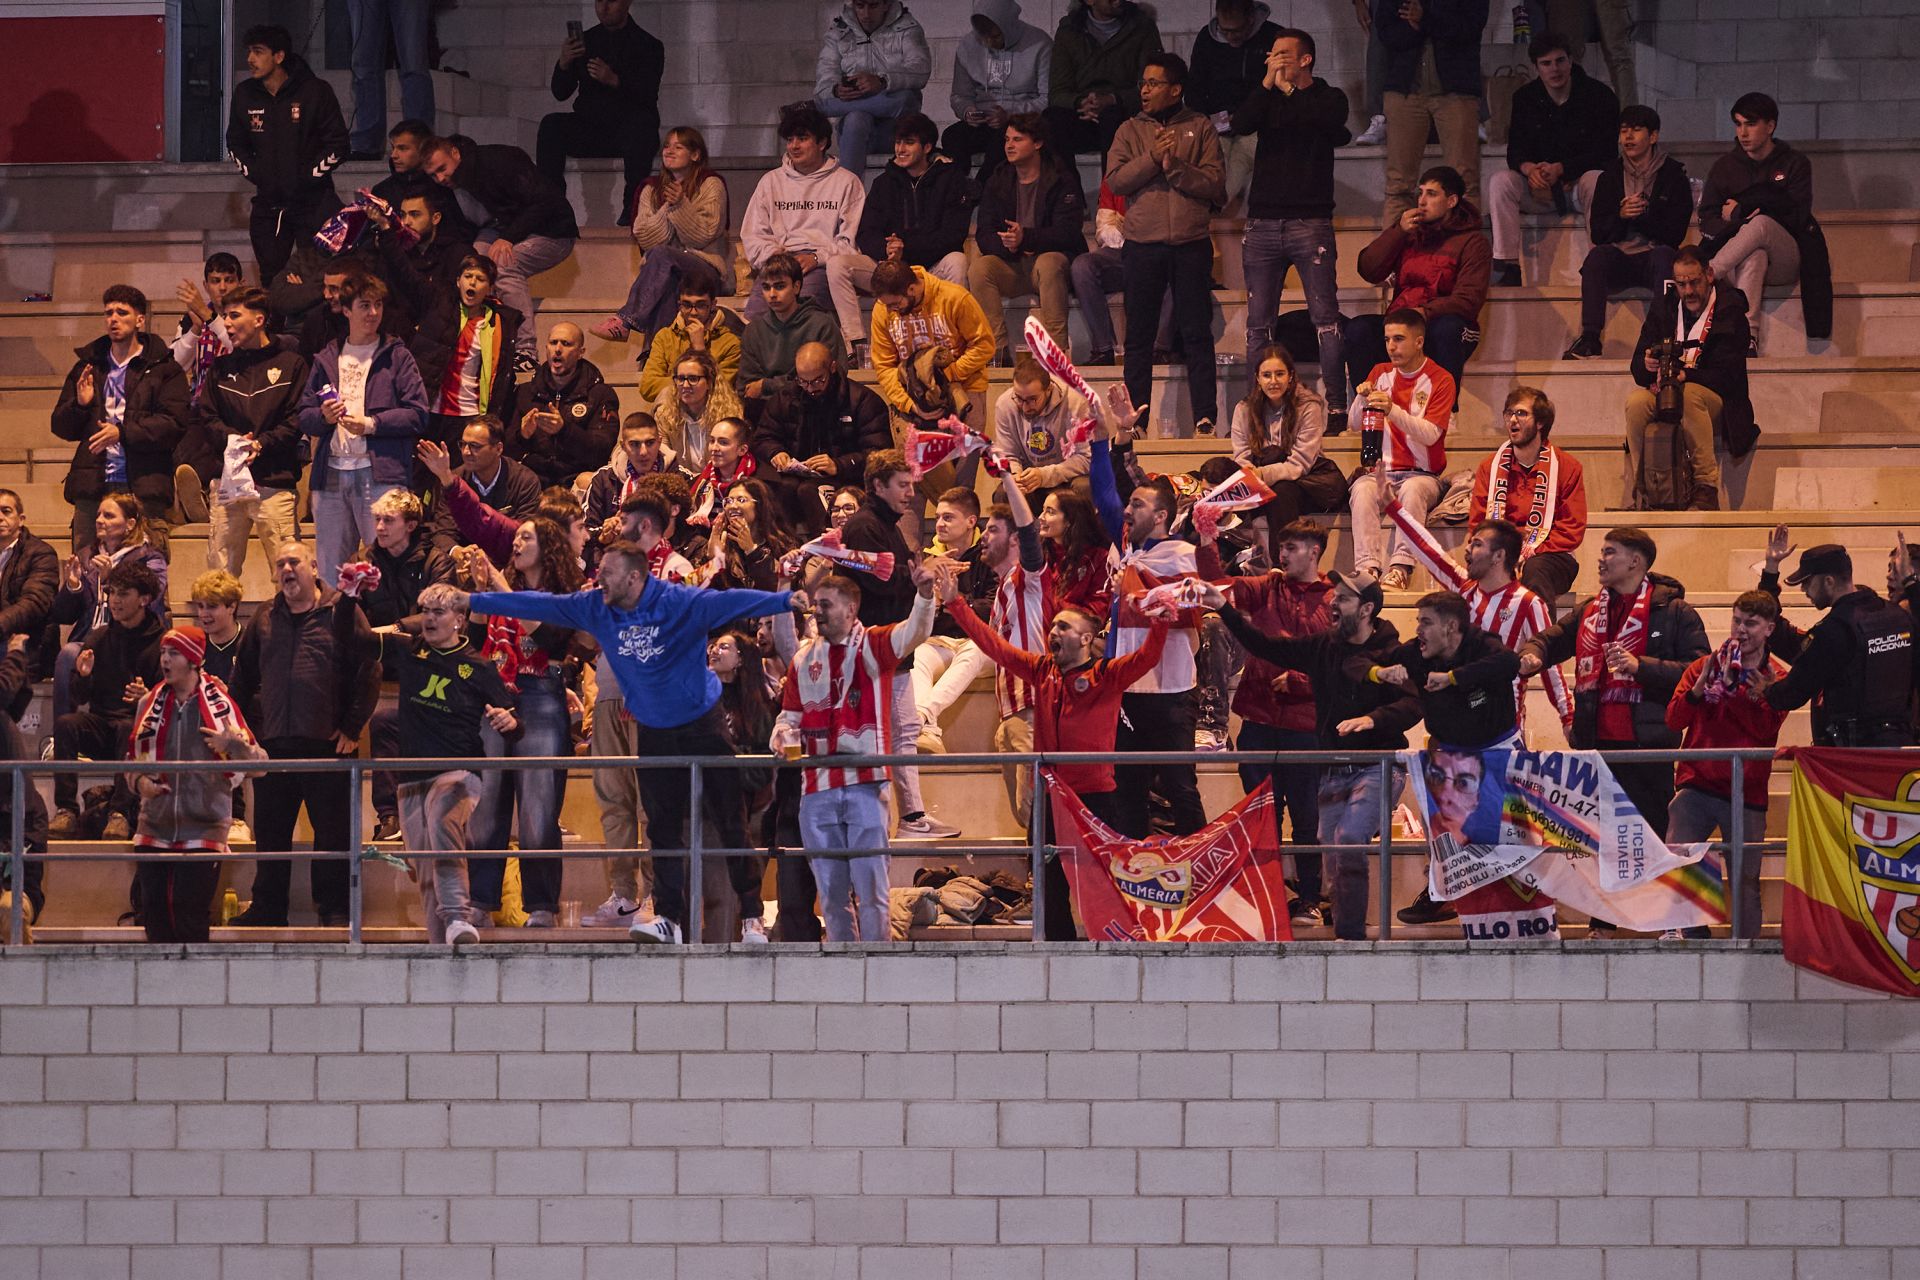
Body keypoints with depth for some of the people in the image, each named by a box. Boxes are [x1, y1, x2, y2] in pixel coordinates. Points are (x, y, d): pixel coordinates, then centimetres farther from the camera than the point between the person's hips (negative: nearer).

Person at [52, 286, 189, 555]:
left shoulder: (164, 369, 6)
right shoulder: (87, 366, 20)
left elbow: (174, 424, -5)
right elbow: (61, 427, 20)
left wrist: (122, 433, -16)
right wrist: (79, 405, -3)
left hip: (143, 487, -4)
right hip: (92, 487, 4)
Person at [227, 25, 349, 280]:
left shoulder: (315, 91, -9)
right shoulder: (245, 94, 4)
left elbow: (337, 144, -5)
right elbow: (235, 143, 19)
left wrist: (308, 176, -10)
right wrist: (253, 173, 5)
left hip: (312, 203, -4)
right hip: (268, 202, 4)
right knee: (270, 277, 6)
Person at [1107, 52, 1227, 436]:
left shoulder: (1200, 128, 7)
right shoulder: (1130, 131, 11)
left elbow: (1215, 184, -3)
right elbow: (1115, 180, -2)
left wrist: (1176, 167, -13)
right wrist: (1153, 158, -13)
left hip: (1191, 244, -2)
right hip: (1143, 245, 2)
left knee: (1197, 333, 0)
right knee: (1139, 335, 5)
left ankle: (1205, 418, 2)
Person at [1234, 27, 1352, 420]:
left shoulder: (1329, 98, 9)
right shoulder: (1266, 97, 17)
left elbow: (1327, 120, -14)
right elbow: (1242, 125, -2)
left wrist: (1288, 89, -3)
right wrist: (1268, 82, -7)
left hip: (1310, 223, -4)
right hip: (1263, 222, 4)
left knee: (1325, 318, -9)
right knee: (1259, 324, 1)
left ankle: (1337, 409, -11)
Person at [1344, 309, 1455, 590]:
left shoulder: (1440, 380, -1)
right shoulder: (1380, 373, 13)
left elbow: (1430, 435, -14)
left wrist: (1392, 410, -28)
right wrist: (1362, 399, -10)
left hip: (1423, 474, -3)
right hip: (1382, 471, 3)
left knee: (1413, 489, -38)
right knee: (1362, 490, -31)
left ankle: (1400, 569, -48)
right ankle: (1367, 568, -45)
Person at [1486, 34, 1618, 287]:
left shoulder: (1599, 96, -7)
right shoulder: (1525, 99, 4)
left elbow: (1604, 153, -14)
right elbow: (1515, 151, -2)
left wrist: (1560, 169, -28)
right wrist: (1528, 168, -28)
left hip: (1578, 183, -3)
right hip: (1540, 191, 3)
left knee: (1596, 181, -38)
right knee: (1500, 180, -24)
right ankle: (1507, 268, -30)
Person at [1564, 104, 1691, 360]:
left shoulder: (1672, 174, 2)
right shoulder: (1610, 176, 9)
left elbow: (1675, 234, -5)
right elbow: (1597, 234, 4)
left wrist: (1641, 215, -17)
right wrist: (1621, 216, -15)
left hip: (1653, 258, -2)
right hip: (1619, 259, 2)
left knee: (1664, 254, -35)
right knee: (1597, 255, -30)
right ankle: (1589, 338, -38)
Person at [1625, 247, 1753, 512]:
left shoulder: (1730, 309, -3)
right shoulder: (1663, 307, 10)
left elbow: (1728, 374, -14)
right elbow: (1637, 368, 7)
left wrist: (1687, 375, -30)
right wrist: (1648, 366, -19)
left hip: (1717, 404, -4)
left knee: (1688, 395, -38)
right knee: (1636, 401, -29)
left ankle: (1706, 489, -35)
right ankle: (1642, 492, -24)